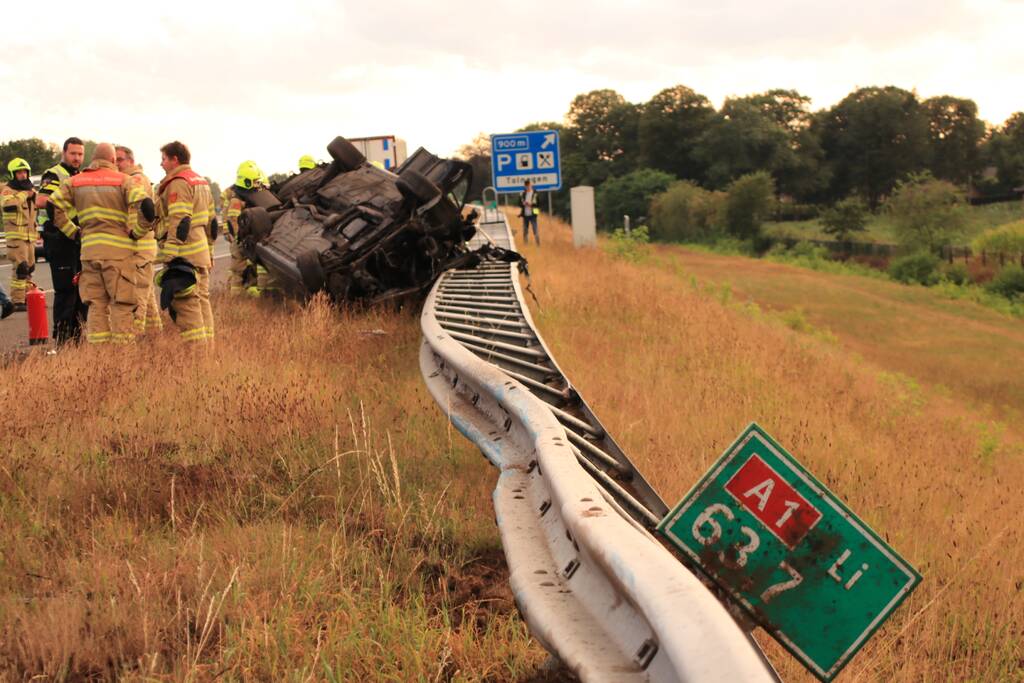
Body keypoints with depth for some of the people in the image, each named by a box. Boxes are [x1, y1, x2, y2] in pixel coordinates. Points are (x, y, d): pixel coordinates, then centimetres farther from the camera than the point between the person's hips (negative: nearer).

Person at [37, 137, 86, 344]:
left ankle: (77, 334, 20)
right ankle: (61, 337, -6)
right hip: (59, 239, -9)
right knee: (65, 289, -10)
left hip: (79, 240, 9)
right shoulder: (54, 175, -6)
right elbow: (40, 201, -22)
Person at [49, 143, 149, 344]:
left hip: (88, 250, 4)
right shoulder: (123, 180, -1)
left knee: (96, 305, 10)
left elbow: (54, 207, 3)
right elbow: (145, 206, -15)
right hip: (118, 250, -4)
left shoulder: (74, 182, 11)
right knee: (121, 305, 0)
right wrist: (136, 233, -2)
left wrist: (73, 232, 10)